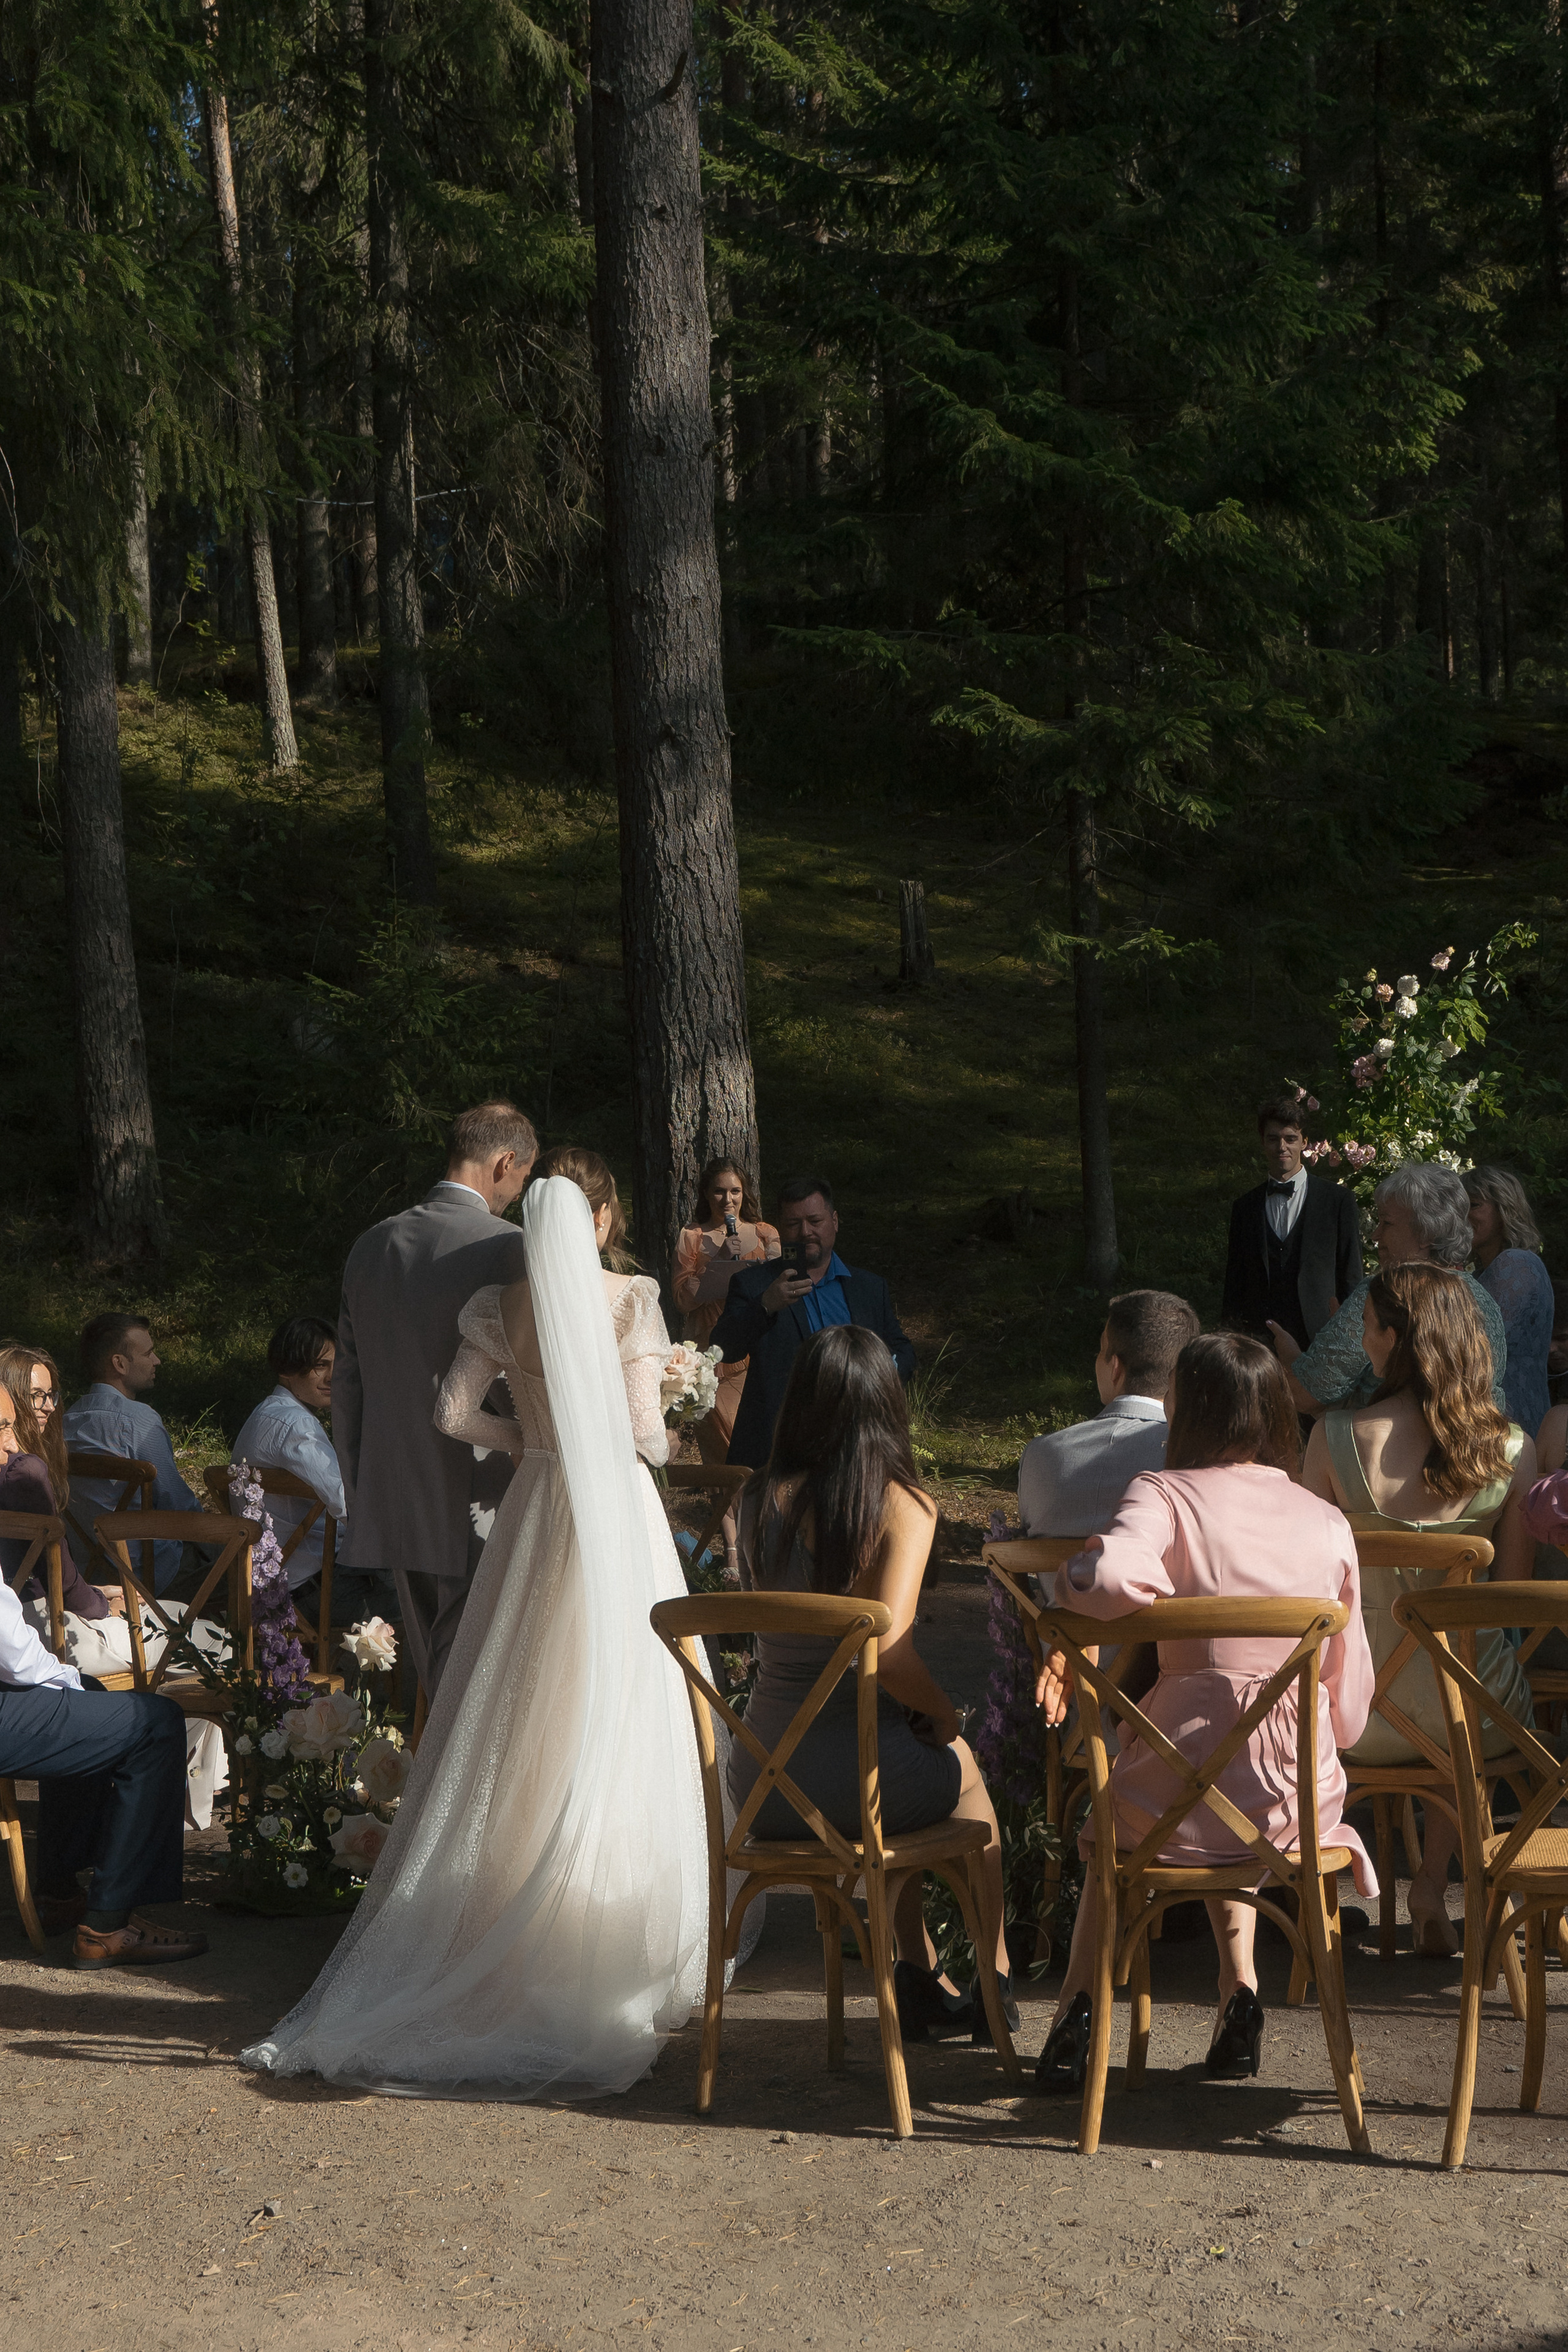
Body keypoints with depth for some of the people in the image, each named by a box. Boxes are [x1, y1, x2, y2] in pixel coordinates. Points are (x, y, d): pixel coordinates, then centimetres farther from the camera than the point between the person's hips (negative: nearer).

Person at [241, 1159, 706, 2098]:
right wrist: (670, 1441, 10)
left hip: (536, 1512, 4)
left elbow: (454, 1412, 0)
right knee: (610, 1722, 1)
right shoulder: (631, 1301, -9)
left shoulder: (500, 1305, 2)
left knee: (520, 1718, 10)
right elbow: (643, 1433, -12)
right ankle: (609, 1938, 4)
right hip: (615, 1514, -3)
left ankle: (490, 1925, 12)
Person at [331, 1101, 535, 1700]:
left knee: (438, 1686, 17)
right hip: (481, 1515, -6)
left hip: (396, 1510, 6)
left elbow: (347, 1387, 13)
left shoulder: (371, 1247, 7)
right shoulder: (509, 1250, -13)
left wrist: (360, 1503, 20)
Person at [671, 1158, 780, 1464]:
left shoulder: (765, 1235, 11)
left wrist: (745, 1257, -9)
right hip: (709, 1347, 0)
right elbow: (683, 1298, -2)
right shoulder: (692, 1237, 8)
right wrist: (725, 1263, -9)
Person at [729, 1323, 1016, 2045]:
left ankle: (921, 1977, 43)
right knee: (961, 1765, 31)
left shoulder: (758, 1498, 1)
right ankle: (994, 1983, 41)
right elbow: (889, 1650, -20)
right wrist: (944, 1715, -3)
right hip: (846, 1780, -4)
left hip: (757, 1785, 5)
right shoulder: (901, 1505, -13)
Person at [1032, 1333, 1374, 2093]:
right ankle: (1239, 1990, 25)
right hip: (1299, 1801, 3)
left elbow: (1112, 1575, -30)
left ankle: (1079, 2002, 21)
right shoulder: (1328, 1522, 4)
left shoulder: (1167, 1494, -6)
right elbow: (1350, 1688, 8)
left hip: (1178, 1793, -3)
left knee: (1109, 1830, 34)